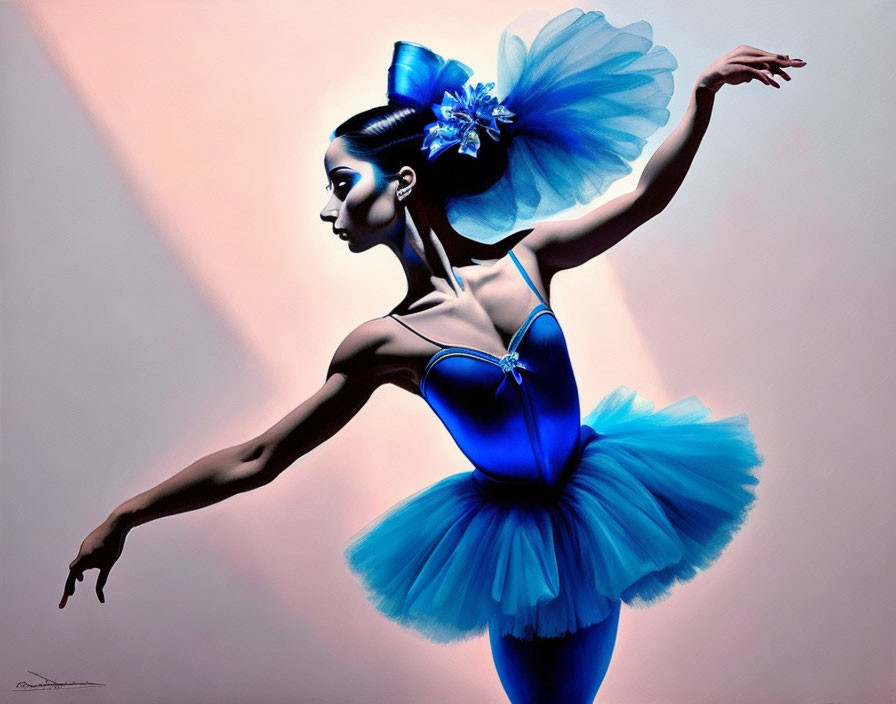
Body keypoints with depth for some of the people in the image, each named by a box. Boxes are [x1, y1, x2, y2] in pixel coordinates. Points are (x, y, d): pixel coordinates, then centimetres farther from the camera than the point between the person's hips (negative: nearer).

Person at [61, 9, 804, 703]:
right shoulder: (383, 343, -14)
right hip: (516, 546, -1)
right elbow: (256, 459, -8)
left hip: (594, 513, 2)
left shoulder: (524, 259, -10)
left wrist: (705, 89, -12)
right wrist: (124, 518, -7)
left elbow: (646, 197, -3)